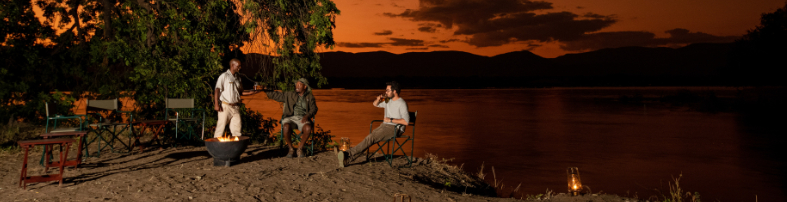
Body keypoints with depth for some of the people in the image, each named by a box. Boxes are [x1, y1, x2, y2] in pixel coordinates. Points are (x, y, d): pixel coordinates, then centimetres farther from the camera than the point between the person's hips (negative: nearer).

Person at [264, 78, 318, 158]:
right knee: (286, 128, -36)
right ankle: (291, 149, -11)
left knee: (308, 128, -35)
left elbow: (313, 109, 5)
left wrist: (307, 116, -15)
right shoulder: (289, 95, 18)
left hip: (302, 119, 0)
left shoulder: (310, 97, 16)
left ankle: (300, 148, -10)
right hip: (290, 118, 0)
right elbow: (276, 95, 17)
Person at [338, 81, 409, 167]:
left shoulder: (402, 104, -10)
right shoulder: (388, 101, 16)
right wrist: (379, 99, 7)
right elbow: (375, 104, 31)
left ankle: (348, 154, -34)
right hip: (384, 125, 8)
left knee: (371, 138, -27)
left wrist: (391, 120, -16)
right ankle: (347, 160, -31)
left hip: (395, 129, -8)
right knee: (369, 138, -17)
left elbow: (406, 121, -20)